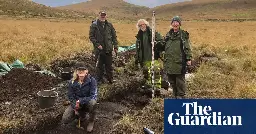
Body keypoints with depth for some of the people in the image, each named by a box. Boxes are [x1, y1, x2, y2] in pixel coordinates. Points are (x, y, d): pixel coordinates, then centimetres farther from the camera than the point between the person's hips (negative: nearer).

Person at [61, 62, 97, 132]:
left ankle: (91, 121, -7)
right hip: (76, 103, 3)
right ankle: (82, 114, 19)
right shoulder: (72, 82, -11)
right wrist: (75, 108, -17)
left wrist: (81, 101, -31)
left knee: (92, 102, -39)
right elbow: (70, 97, -3)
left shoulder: (92, 80, -20)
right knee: (65, 120, -13)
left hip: (87, 103, -3)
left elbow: (93, 96, -23)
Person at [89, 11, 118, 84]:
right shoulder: (94, 25, -1)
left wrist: (115, 46, 3)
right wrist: (97, 44, -14)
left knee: (109, 65, 9)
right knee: (99, 66, 7)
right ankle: (100, 80, 19)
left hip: (108, 49, 2)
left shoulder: (109, 25, 7)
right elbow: (91, 36, -3)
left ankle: (110, 79, 21)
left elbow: (114, 36, 9)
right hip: (99, 49, -2)